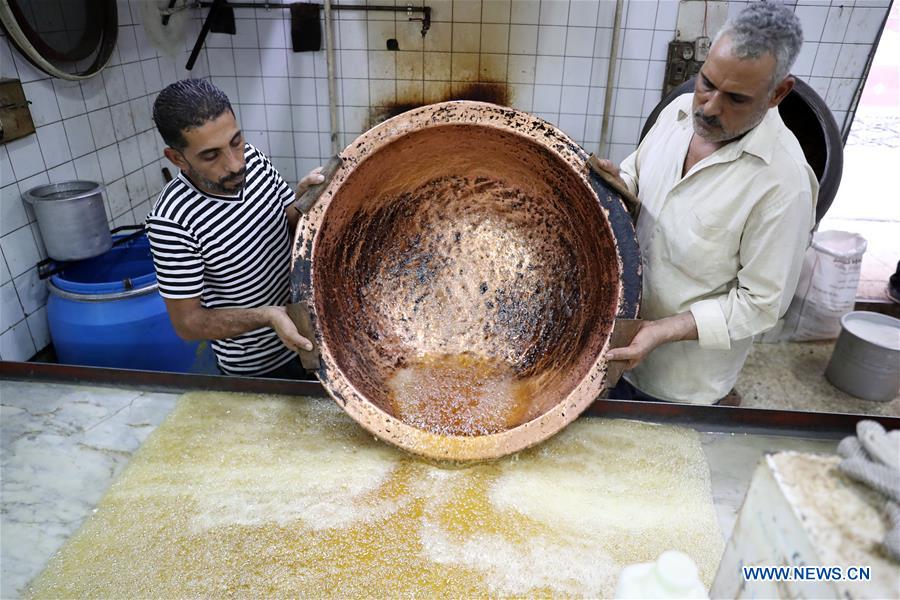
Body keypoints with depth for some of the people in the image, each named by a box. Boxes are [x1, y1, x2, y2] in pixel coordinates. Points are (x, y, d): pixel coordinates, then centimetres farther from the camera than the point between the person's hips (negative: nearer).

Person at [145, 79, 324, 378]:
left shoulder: (252, 159, -12)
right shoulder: (172, 220, -28)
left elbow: (293, 223, 2)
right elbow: (187, 323, -21)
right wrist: (266, 316, -36)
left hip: (303, 332, 6)